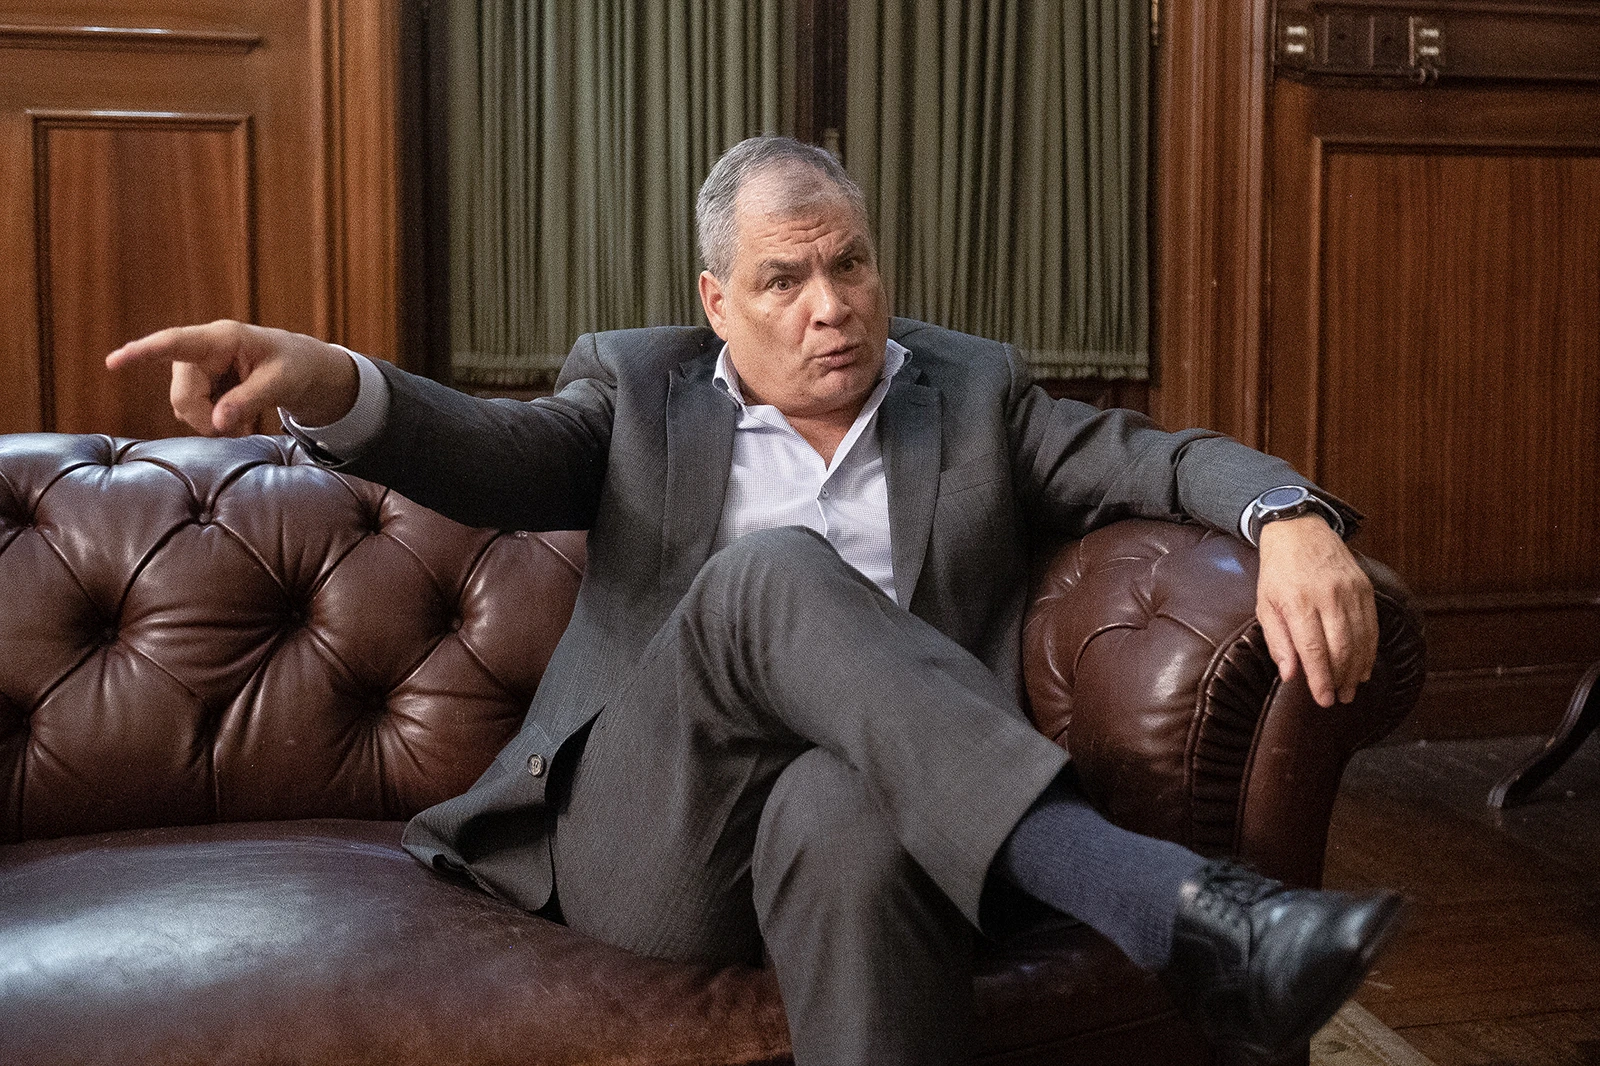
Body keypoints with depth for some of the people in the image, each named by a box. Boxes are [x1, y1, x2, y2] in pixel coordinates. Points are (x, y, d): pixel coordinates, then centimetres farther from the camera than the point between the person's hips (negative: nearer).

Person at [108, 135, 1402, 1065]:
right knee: (772, 571, -31)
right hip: (648, 836, 0)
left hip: (873, 798, 0)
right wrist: (328, 386, -23)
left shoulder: (975, 390, 19)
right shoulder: (640, 387, 18)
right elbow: (490, 455, 0)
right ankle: (1167, 905, -40)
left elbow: (1164, 457, 10)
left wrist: (1290, 517, -14)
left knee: (844, 806, -38)